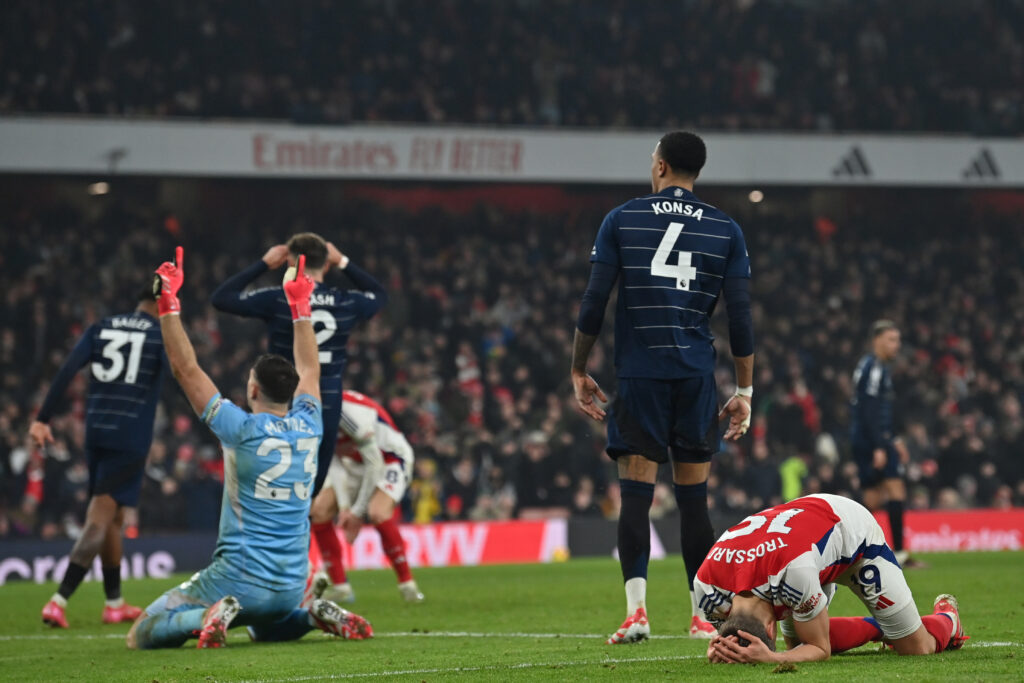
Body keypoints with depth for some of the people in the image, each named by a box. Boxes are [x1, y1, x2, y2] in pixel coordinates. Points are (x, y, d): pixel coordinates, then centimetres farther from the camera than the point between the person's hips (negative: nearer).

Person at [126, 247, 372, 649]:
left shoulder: (244, 430, -13)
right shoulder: (308, 427, 2)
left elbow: (187, 370, -10)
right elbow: (309, 371, 22)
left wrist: (168, 302, -5)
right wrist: (300, 305, 31)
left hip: (238, 579, -6)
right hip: (290, 588, 6)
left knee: (142, 636, 2)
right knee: (266, 629, 38)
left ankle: (211, 615, -22)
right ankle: (317, 616, 7)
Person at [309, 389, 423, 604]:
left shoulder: (348, 410, -33)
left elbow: (375, 463, -26)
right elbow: (333, 463, -3)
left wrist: (357, 511, -20)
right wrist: (344, 506, -14)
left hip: (391, 460, -8)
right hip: (356, 465, 8)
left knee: (377, 512, -32)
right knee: (319, 509, -6)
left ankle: (407, 584, -20)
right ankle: (339, 586, 0)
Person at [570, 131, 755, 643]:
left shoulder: (621, 221, 4)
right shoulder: (725, 230, 6)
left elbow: (593, 304, 1)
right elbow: (740, 317, 4)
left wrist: (579, 372, 10)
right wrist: (744, 392, 9)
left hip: (638, 374, -1)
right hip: (697, 378, 1)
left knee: (635, 492, -3)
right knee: (693, 496, 7)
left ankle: (636, 611, -15)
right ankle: (701, 616, 9)